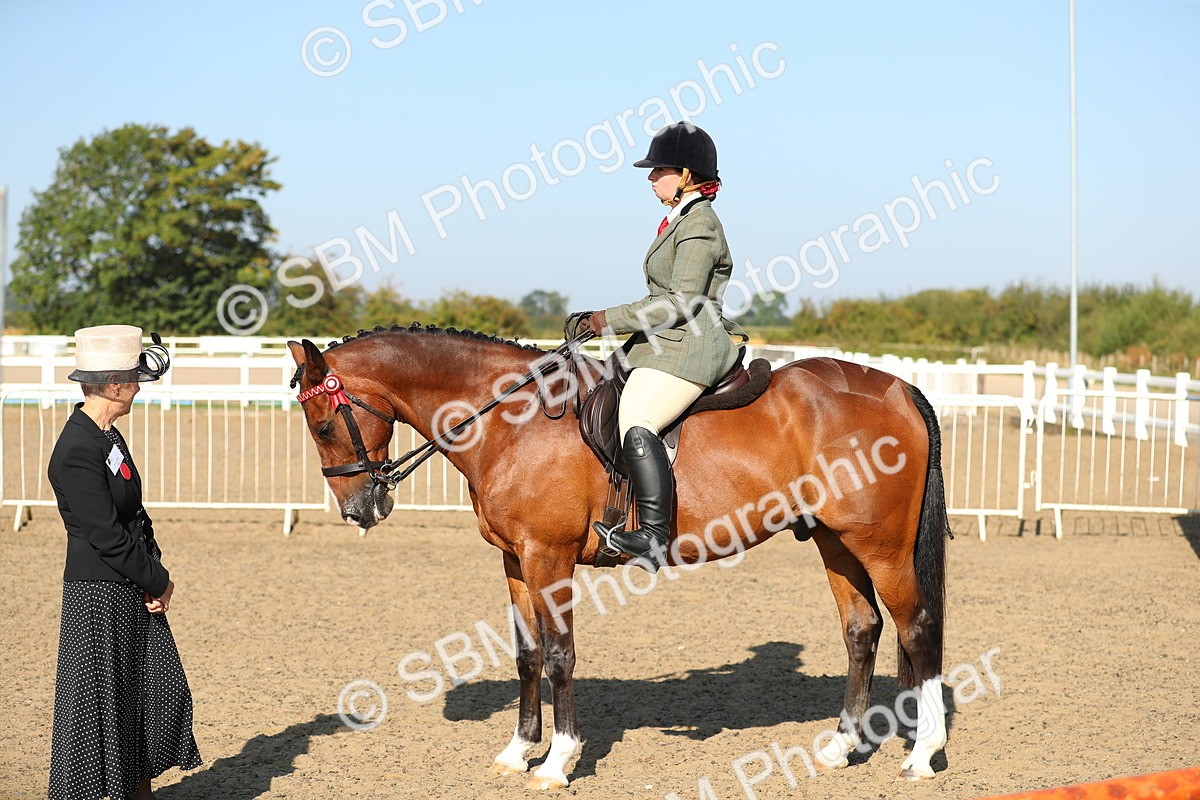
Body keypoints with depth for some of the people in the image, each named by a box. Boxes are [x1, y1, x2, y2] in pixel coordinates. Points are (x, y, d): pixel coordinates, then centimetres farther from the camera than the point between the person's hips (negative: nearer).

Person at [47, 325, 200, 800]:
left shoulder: (108, 437, 10)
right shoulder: (77, 451, -21)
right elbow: (106, 536, -21)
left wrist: (157, 574, 2)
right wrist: (157, 582, -12)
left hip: (134, 591, 10)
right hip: (99, 594, -10)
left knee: (159, 689, 15)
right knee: (97, 698, 0)